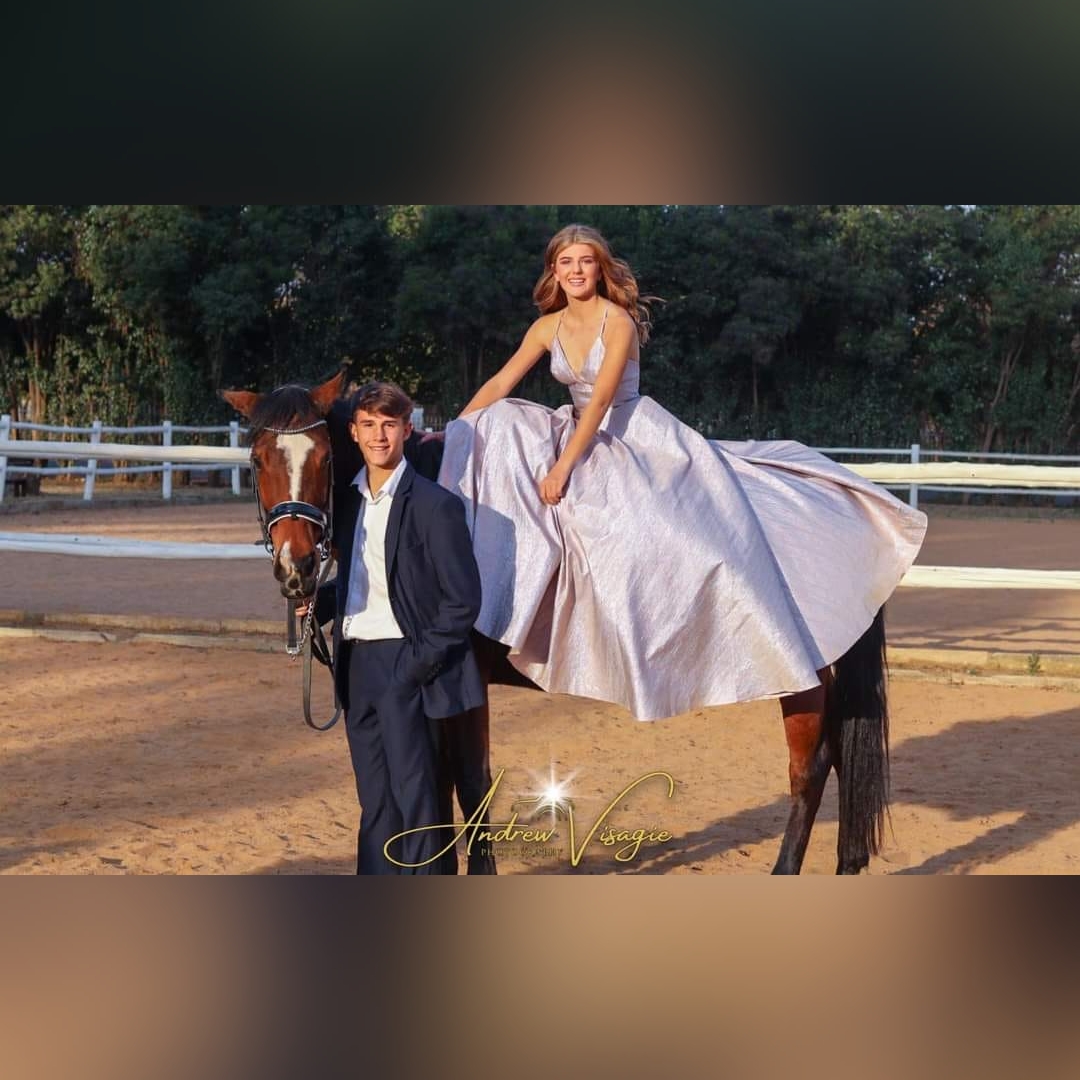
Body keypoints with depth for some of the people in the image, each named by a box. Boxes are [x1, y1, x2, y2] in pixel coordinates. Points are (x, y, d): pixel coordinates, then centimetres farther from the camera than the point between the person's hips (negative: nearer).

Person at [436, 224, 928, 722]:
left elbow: (600, 400, -21)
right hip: (582, 437, 6)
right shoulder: (547, 328, 4)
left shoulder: (618, 321, -14)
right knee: (498, 427, -11)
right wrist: (452, 435, -4)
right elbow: (499, 386, 5)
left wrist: (564, 465, -25)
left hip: (640, 438, -6)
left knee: (701, 529, -14)